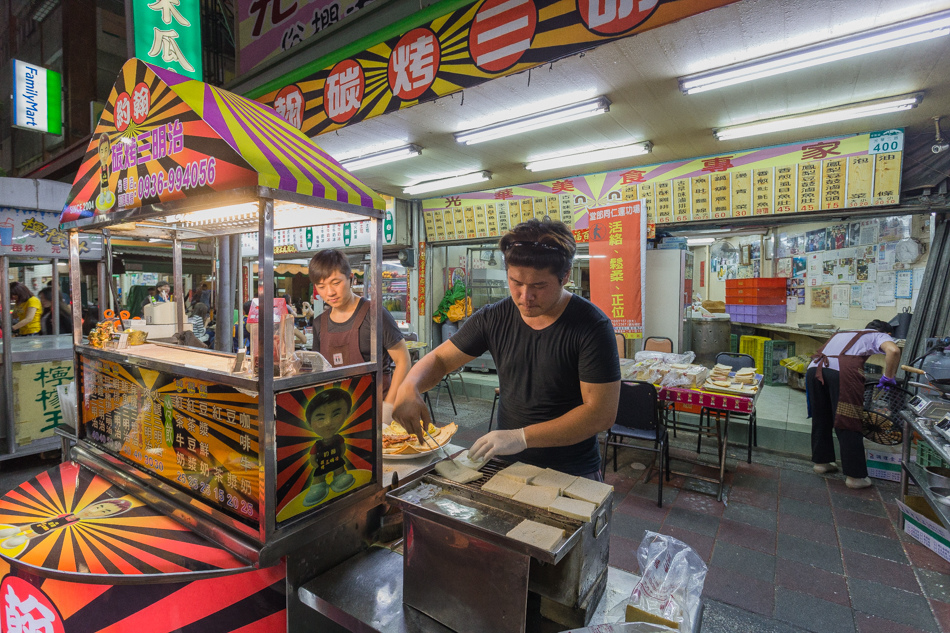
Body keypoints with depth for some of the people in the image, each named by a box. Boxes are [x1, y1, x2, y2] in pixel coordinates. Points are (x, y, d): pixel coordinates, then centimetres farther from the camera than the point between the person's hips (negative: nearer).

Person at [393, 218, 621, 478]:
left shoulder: (592, 327, -15)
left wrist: (522, 437, -23)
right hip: (507, 465, 3)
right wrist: (409, 388, -16)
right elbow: (440, 359, 6)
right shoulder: (494, 318, -3)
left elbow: (603, 413, -18)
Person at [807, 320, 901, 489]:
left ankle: (821, 461, 33)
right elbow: (893, 350, -3)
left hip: (814, 367, 5)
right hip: (842, 371, -5)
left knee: (820, 419, 20)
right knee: (848, 425, 4)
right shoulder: (880, 335, 22)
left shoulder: (842, 334, 38)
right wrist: (888, 377, 11)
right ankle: (855, 476, 12)